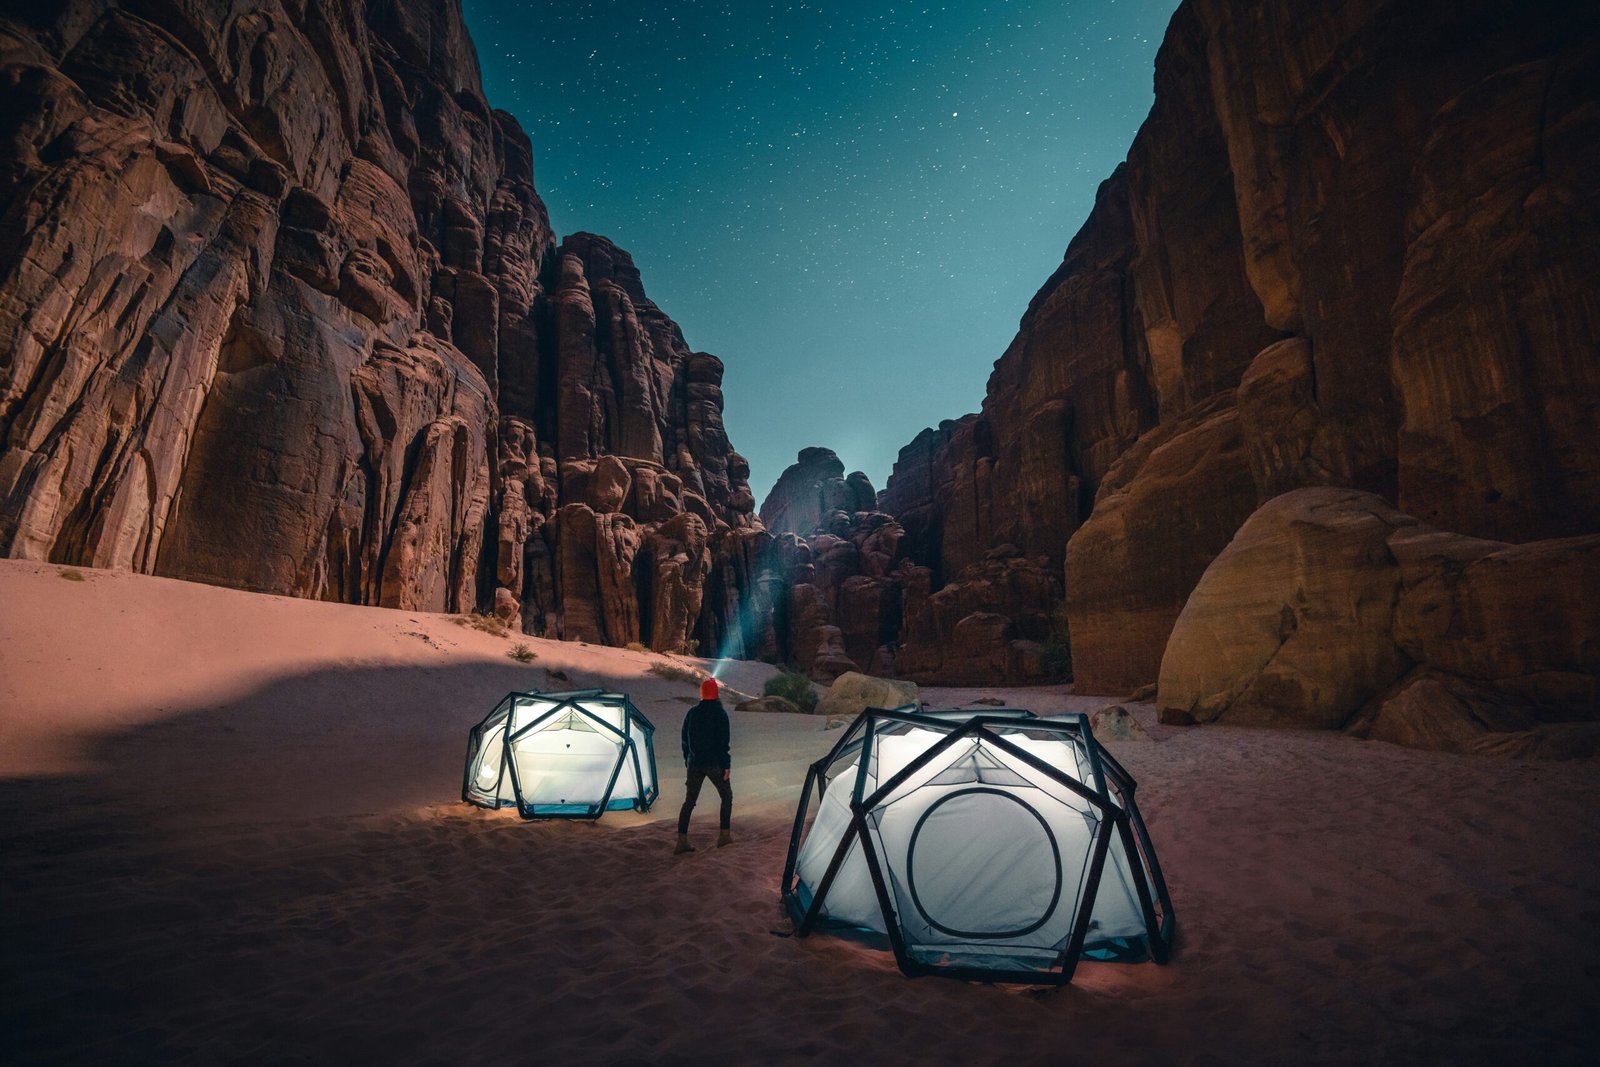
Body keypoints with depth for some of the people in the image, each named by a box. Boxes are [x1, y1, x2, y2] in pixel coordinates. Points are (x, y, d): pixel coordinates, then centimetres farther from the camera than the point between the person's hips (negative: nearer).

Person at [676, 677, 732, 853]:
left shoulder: (692, 712, 7)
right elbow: (723, 742, -14)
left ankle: (682, 841, 2)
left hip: (695, 764, 5)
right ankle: (724, 835, 13)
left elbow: (685, 739, 11)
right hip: (714, 764, -4)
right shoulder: (720, 713, -9)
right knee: (726, 797, 14)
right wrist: (726, 766, -11)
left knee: (689, 801, 7)